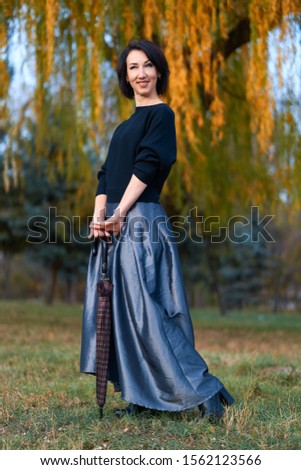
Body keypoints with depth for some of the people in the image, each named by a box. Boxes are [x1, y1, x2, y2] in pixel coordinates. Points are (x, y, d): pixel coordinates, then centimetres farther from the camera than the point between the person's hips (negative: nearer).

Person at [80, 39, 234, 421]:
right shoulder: (125, 127, 22)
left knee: (145, 311, -12)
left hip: (141, 221, -9)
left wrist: (119, 213, -17)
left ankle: (205, 390, -4)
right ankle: (139, 397, 14)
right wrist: (99, 215, -2)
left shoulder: (161, 114, -2)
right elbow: (107, 173, 14)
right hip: (115, 226, 9)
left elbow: (147, 166, -13)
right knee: (118, 311, 7)